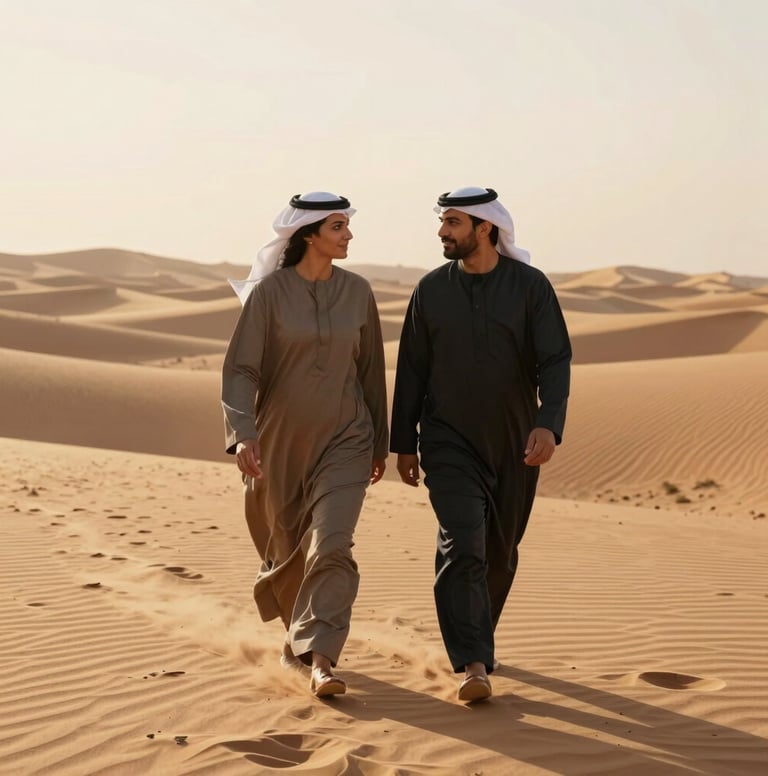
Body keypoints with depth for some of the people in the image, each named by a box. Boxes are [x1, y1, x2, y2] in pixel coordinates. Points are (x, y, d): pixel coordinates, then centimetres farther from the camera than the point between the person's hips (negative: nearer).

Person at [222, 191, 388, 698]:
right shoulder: (269, 292, -8)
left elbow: (371, 370, 10)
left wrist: (380, 443, 15)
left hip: (344, 439, 1)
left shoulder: (357, 291, 1)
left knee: (331, 545, -16)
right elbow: (240, 368, -10)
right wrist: (242, 433, -24)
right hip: (280, 439, -1)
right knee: (285, 546, 12)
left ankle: (321, 659, -17)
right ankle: (297, 636, 37)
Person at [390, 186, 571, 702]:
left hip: (514, 445, 1)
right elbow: (411, 369, 7)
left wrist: (549, 423, -25)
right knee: (462, 546, -16)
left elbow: (556, 360, -9)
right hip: (450, 442, -1)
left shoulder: (530, 286, -4)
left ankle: (475, 637, 34)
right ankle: (473, 664, -18)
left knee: (499, 553, 12)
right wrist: (404, 442, 6)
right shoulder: (432, 289, 1)